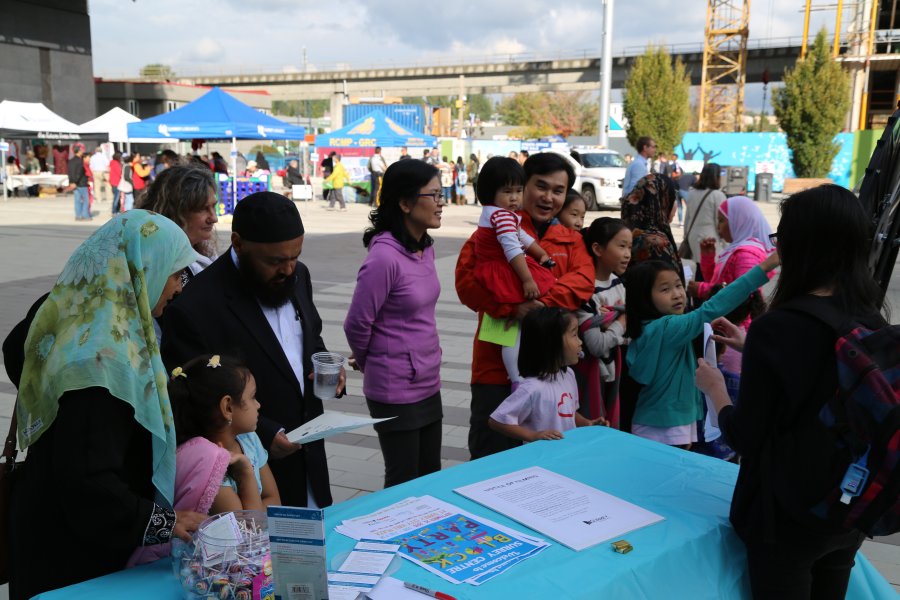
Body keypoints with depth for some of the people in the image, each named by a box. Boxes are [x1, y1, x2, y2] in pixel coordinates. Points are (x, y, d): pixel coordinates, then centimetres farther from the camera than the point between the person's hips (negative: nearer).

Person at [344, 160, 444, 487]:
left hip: (428, 383, 8)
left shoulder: (425, 247, 5)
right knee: (404, 484, 7)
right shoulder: (384, 257, -21)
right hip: (396, 390, -8)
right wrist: (368, 363, 3)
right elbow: (357, 324, -15)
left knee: (431, 477, 18)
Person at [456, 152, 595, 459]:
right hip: (497, 364, -4)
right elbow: (466, 279, -13)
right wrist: (513, 307, -25)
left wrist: (543, 302, -23)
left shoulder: (572, 241, 12)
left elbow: (584, 279, -6)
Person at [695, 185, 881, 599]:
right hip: (853, 507, 6)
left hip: (789, 514, -6)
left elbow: (745, 437, -18)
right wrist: (752, 348, 19)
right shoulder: (873, 323, -4)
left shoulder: (778, 326, -24)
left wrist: (714, 387, -1)